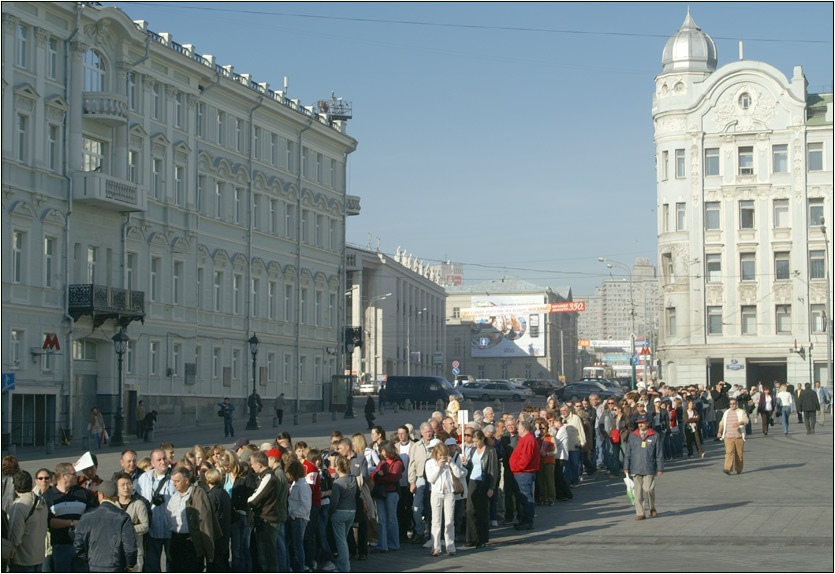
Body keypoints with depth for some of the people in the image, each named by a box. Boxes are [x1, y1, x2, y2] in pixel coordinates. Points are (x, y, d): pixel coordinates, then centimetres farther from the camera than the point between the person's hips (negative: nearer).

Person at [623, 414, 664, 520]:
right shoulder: (632, 436, 8)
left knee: (648, 489, -6)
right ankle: (640, 513, 6)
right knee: (638, 491, 1)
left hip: (649, 469, -2)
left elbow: (659, 454, 4)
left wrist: (660, 468, 1)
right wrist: (626, 467, 7)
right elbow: (627, 453, 11)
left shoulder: (655, 436, 2)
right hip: (635, 469, 2)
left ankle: (652, 508, 21)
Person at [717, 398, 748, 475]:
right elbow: (722, 423, 21)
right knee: (729, 452, -14)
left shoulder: (741, 412, 3)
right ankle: (728, 468, -25)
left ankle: (739, 469, 18)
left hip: (739, 436, -2)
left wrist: (738, 423, -31)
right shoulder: (726, 413, 16)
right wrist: (720, 432, 5)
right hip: (728, 437, 2)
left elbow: (746, 420, -12)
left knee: (739, 454, 4)